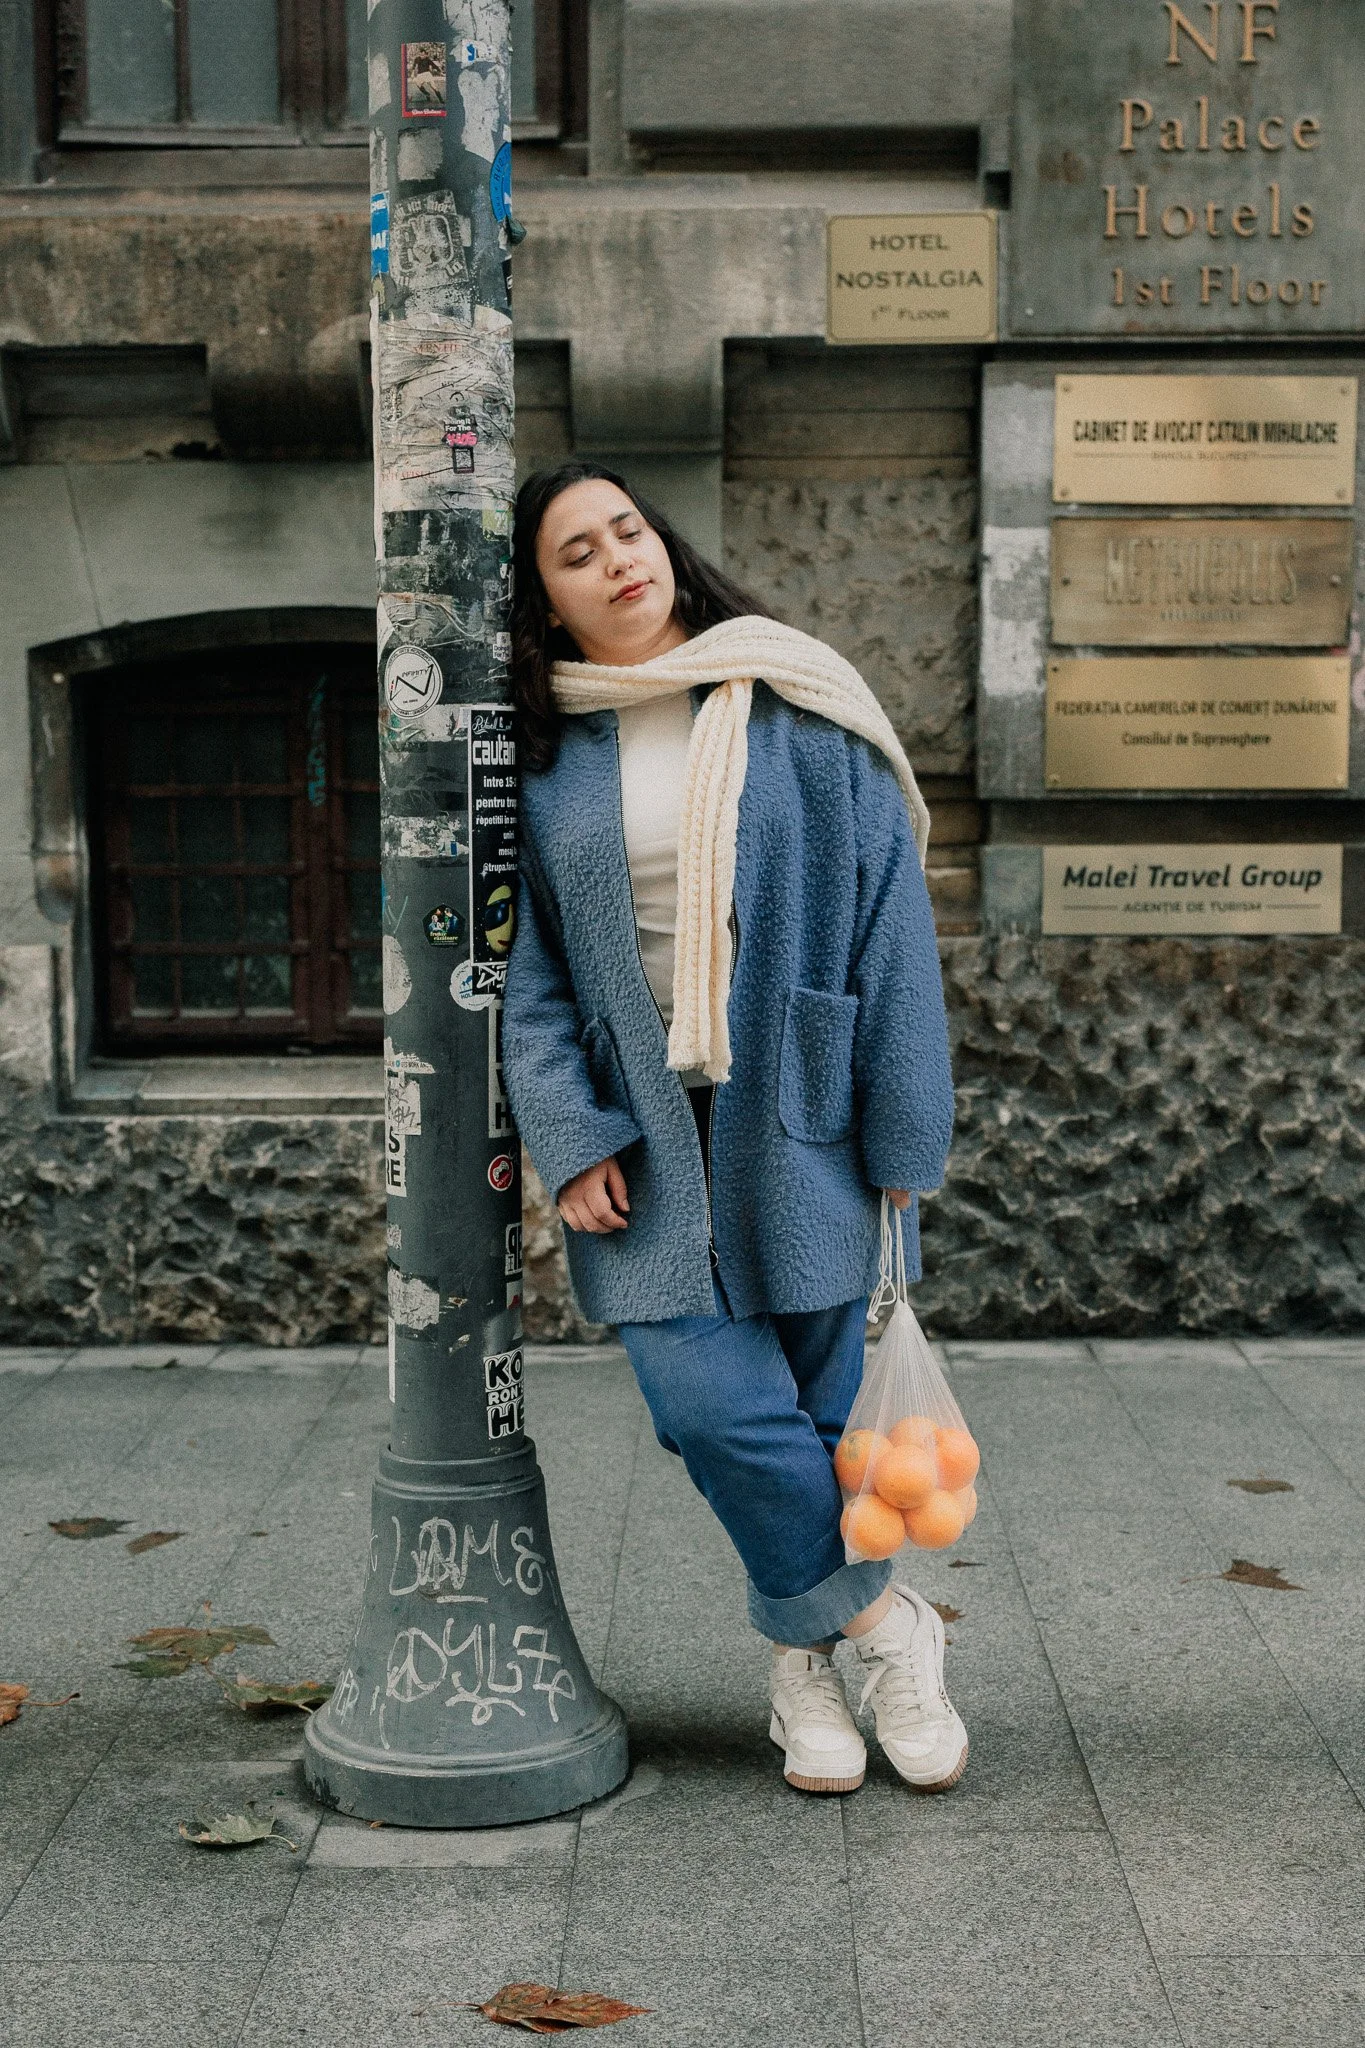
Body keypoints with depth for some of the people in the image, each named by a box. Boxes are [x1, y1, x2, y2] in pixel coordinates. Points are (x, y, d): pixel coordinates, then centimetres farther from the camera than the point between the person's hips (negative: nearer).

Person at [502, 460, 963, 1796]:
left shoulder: (796, 714, 1)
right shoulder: (544, 760, 6)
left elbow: (887, 910, 0)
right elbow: (523, 964, 6)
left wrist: (903, 1133, -4)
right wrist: (567, 1135, -6)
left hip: (797, 1115, -1)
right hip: (642, 1130, 1)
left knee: (819, 1407, 2)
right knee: (715, 1401, -13)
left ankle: (803, 1659, 24)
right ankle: (886, 1622, 9)